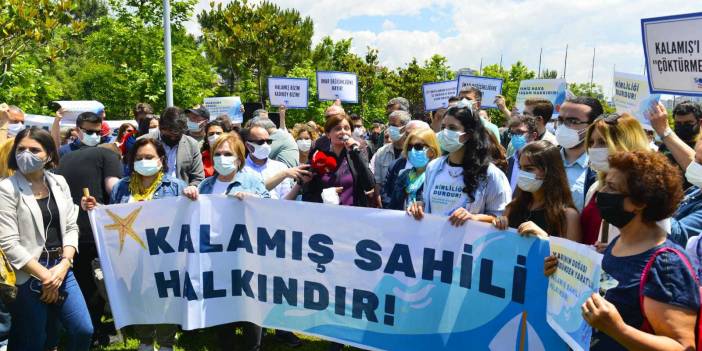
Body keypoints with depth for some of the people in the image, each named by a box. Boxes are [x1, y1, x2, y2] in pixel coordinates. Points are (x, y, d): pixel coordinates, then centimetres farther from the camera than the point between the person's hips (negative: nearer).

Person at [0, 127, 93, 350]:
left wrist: (63, 265, -7)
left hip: (61, 268, 5)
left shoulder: (59, 182, 7)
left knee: (83, 331, 5)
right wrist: (44, 275, -12)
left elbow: (71, 227, 8)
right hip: (28, 275, -4)